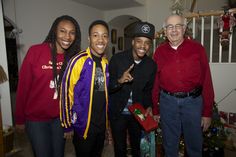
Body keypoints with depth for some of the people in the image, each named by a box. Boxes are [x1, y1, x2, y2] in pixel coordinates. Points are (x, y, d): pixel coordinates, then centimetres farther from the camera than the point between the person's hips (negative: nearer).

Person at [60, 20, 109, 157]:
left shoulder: (106, 63, 2)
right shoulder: (79, 61, -18)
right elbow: (67, 93, -15)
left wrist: (107, 120, 14)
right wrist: (67, 125, -10)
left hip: (102, 124, 6)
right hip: (83, 125, -6)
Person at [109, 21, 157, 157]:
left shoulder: (151, 65, -6)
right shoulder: (117, 59, -16)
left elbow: (148, 90, 6)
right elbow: (108, 87, -14)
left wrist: (149, 107, -9)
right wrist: (119, 80, -33)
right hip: (118, 113, -2)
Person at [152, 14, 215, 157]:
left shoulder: (197, 49, -4)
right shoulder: (159, 52, 1)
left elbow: (207, 81, -4)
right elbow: (155, 82, 3)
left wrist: (207, 112, -5)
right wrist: (155, 110, 5)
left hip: (193, 101, -1)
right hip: (167, 101, 1)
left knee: (194, 144, 18)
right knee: (170, 144, 19)